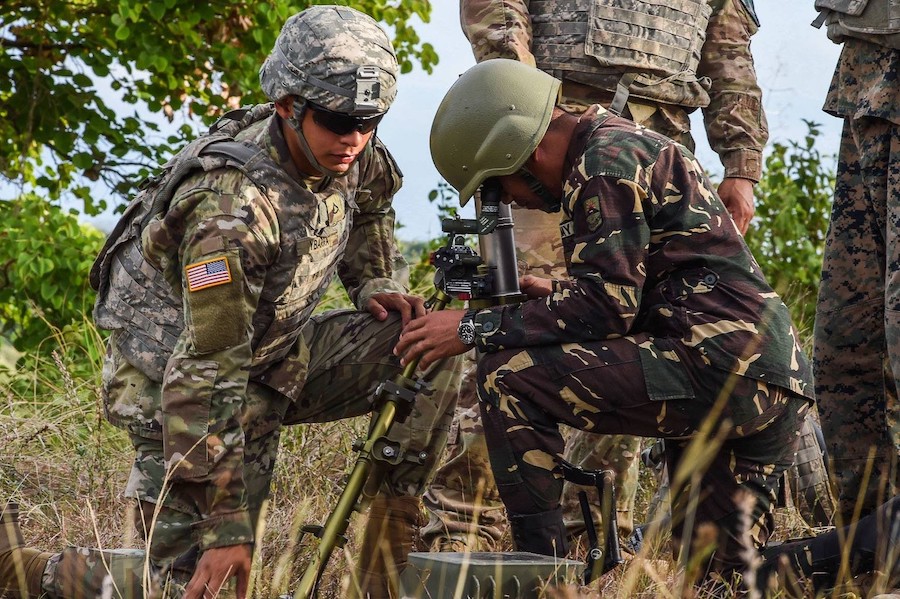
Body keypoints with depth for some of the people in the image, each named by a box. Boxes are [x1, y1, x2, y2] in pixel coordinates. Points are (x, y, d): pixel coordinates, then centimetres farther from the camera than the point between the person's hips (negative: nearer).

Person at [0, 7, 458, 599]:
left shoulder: (352, 154, -9)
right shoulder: (234, 207, -33)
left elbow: (368, 215, 19)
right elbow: (207, 374, -33)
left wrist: (380, 287, -2)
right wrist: (225, 525, -33)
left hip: (276, 355, 8)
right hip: (173, 376, -8)